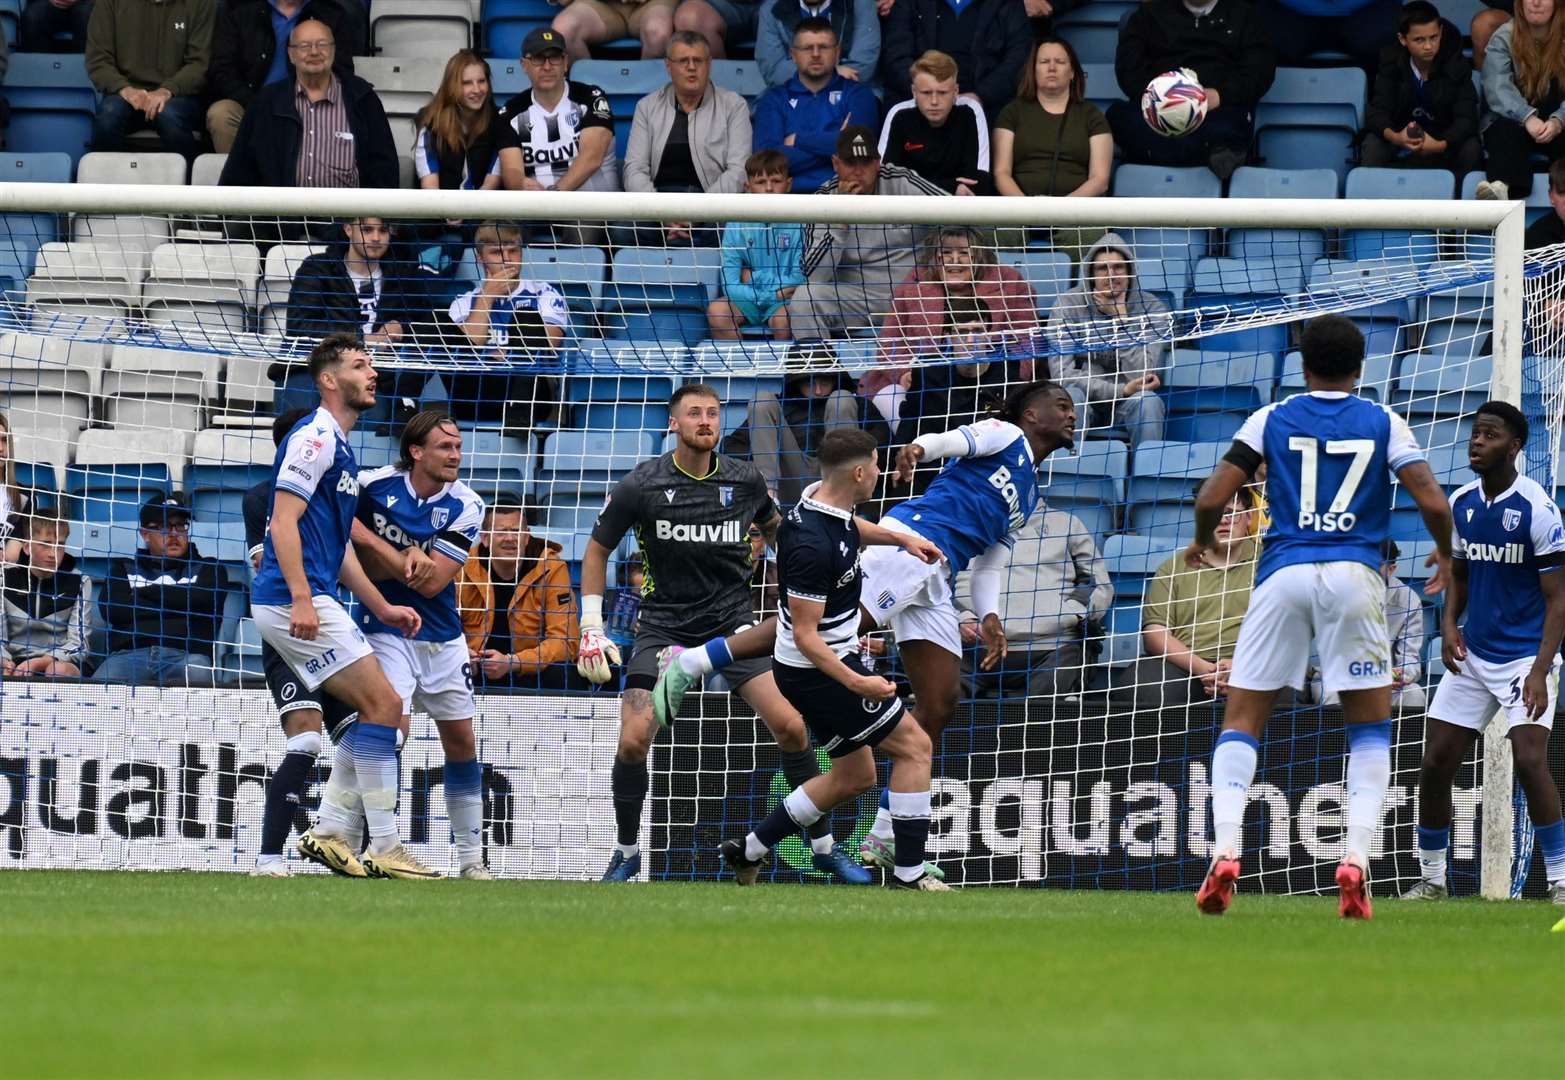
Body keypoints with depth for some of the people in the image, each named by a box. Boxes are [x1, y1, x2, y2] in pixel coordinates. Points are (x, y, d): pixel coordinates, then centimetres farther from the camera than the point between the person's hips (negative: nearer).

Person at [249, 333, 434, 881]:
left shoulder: (340, 447, 21)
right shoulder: (314, 438, -11)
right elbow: (284, 521, -19)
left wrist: (381, 607, 22)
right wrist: (302, 600, -27)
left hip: (312, 603, 10)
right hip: (293, 601, -10)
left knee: (377, 710, 10)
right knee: (385, 706, -11)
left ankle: (330, 832, 9)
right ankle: (384, 848, -9)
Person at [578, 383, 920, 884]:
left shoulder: (745, 479, -3)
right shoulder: (641, 485, -9)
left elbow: (774, 525, 20)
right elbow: (597, 550, 3)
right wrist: (591, 630, -3)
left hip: (732, 618, 1)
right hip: (664, 627, -1)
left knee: (790, 726, -12)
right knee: (633, 742, -15)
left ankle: (823, 845, 4)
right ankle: (627, 852, 9)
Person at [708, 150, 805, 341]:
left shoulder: (797, 225, -3)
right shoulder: (736, 227, 1)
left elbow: (799, 280, -6)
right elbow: (730, 285, -5)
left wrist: (754, 277, -6)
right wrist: (770, 294, -14)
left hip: (783, 302, -2)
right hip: (747, 299, 2)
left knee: (783, 319, -35)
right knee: (716, 310, -27)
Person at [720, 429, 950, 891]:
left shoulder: (823, 498, -1)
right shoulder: (813, 544, -30)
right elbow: (805, 636, -27)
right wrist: (856, 683, -33)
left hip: (835, 660, 10)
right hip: (816, 672, -10)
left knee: (855, 776, 18)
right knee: (914, 746, -6)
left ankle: (749, 851, 23)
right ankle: (908, 874, -3)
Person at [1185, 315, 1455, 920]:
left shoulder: (1271, 420, 7)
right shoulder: (1384, 424, 7)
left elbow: (1212, 498, 1)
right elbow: (1433, 503, -2)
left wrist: (1203, 540, 22)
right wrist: (1445, 553, 18)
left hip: (1283, 574, 0)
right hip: (1355, 574, 0)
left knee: (1242, 718, 8)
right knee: (1371, 727, 11)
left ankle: (1225, 854, -10)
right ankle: (1356, 861, -6)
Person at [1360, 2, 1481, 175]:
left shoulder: (1456, 64, -16)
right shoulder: (1391, 63, -13)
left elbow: (1466, 118, -23)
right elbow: (1377, 111, -19)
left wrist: (1440, 145, -42)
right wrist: (1394, 137, -42)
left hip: (1444, 140, 0)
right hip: (1402, 137, 0)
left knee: (1471, 149, -30)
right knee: (1373, 146, -30)